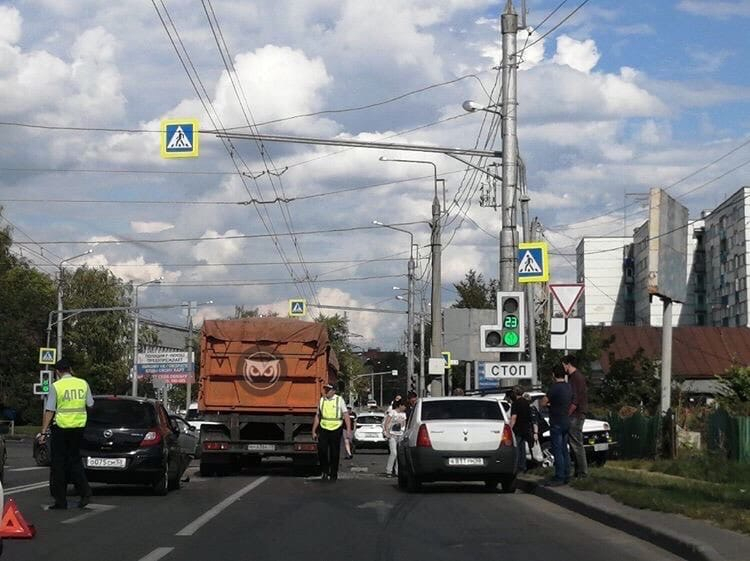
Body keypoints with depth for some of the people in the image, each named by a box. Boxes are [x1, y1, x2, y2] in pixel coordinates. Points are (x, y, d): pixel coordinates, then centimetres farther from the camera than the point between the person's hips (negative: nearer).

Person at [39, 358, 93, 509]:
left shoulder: (56, 386, -9)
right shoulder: (83, 384, 2)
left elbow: (49, 410, -10)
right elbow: (90, 405, 10)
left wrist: (44, 431, -7)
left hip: (61, 428, -4)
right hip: (79, 426, 4)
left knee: (59, 464, 5)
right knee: (74, 460, 16)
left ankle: (60, 500, 6)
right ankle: (85, 491, -1)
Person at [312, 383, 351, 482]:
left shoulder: (339, 400, -1)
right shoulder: (322, 400, 9)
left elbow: (346, 415, -5)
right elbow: (317, 416, 15)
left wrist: (348, 429, -14)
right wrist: (314, 431, 14)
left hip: (336, 430, -2)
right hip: (324, 429, 2)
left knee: (334, 454, 4)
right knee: (322, 451, -10)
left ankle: (333, 474, 16)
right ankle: (325, 472, 7)